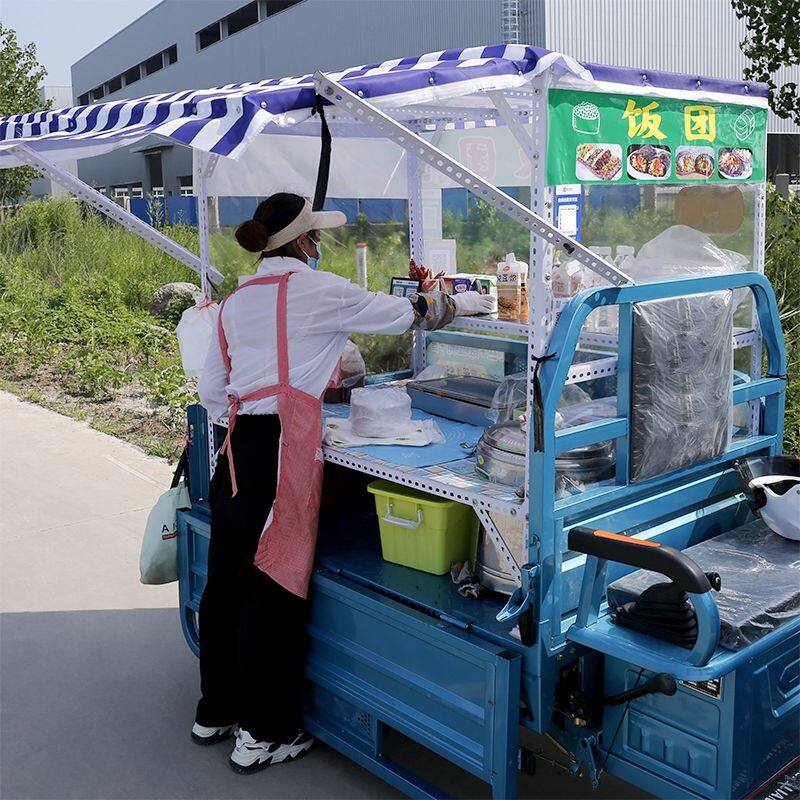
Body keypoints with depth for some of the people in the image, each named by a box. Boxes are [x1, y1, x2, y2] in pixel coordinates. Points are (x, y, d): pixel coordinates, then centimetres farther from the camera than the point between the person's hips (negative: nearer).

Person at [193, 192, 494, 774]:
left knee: (226, 581, 15)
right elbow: (405, 313, 4)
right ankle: (264, 734, 14)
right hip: (284, 452, -7)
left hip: (239, 448, 7)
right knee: (272, 589, 1)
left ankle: (216, 712, 31)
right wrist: (468, 302, 19)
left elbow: (211, 392, 16)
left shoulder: (236, 301, 15)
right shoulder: (317, 290, -4)